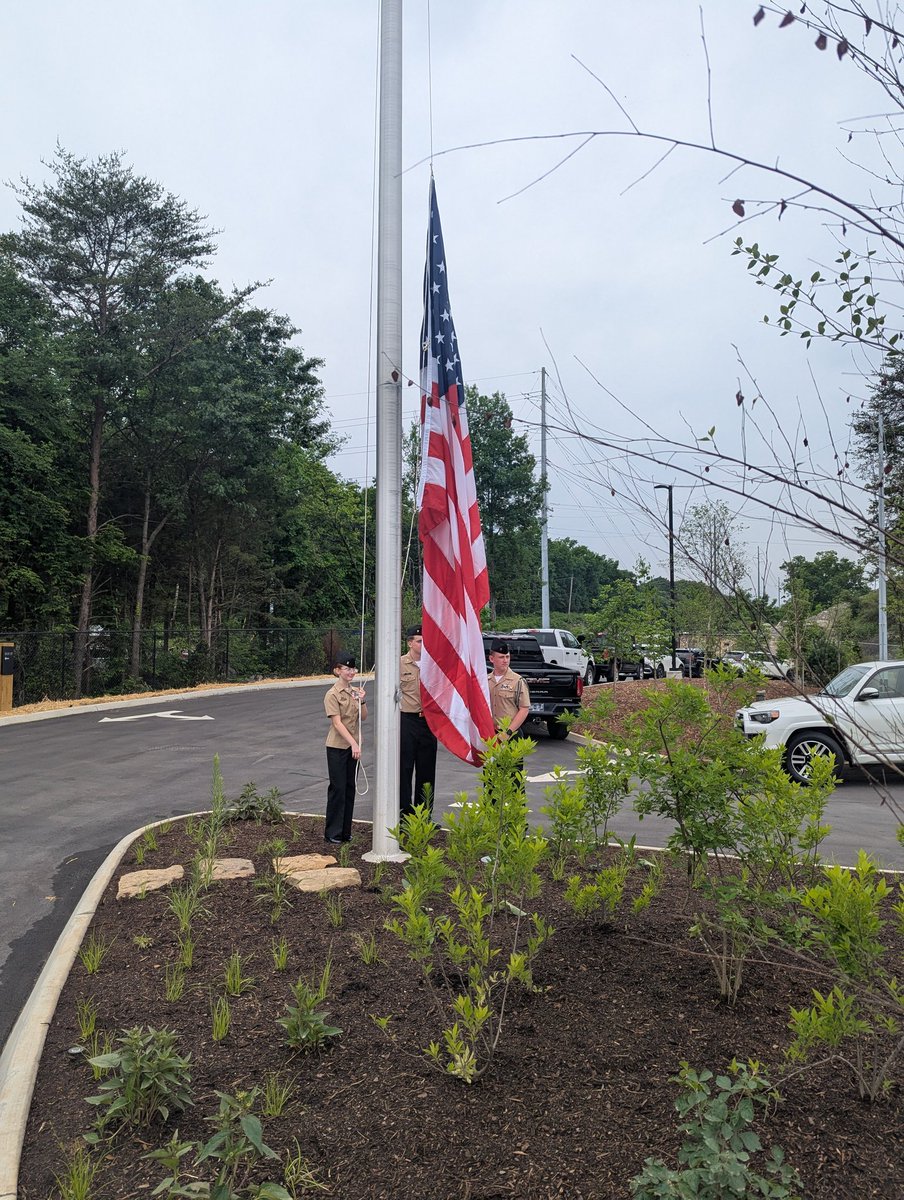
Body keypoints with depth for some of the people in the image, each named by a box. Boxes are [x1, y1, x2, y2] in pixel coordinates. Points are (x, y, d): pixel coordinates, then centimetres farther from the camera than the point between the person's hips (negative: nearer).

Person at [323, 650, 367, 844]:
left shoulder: (355, 691, 8)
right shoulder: (332, 695, -13)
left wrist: (362, 701, -9)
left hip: (352, 746, 6)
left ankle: (345, 831, 20)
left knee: (349, 788, 10)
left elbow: (364, 718, 8)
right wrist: (354, 744, -25)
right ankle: (332, 833, 7)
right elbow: (337, 723, -19)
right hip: (337, 747, -6)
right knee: (338, 788, -2)